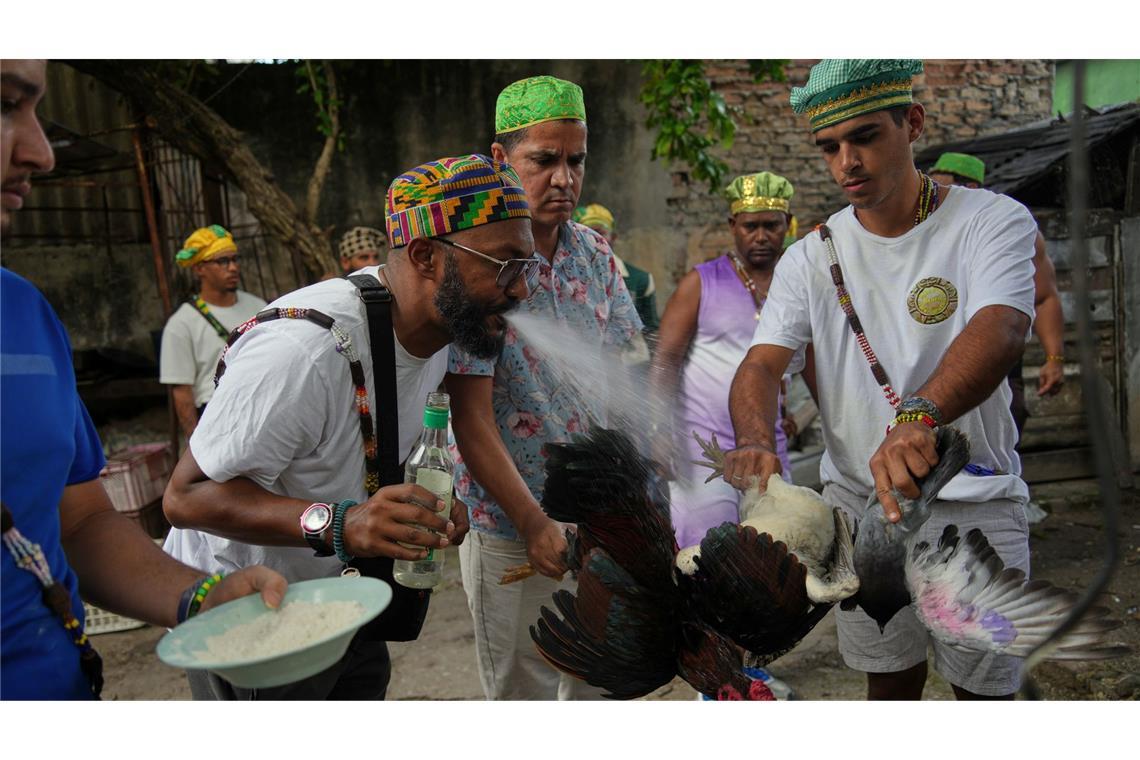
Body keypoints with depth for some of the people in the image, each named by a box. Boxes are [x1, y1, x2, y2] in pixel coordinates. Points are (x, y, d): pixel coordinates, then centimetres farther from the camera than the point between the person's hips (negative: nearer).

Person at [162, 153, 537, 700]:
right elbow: (186, 495, -28)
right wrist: (336, 525, -42)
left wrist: (424, 509, -9)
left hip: (331, 590, 7)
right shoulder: (302, 348, -34)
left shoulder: (433, 331, -4)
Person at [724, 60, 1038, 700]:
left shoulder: (993, 221, -8)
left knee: (987, 686, 10)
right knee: (890, 681, 16)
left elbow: (1000, 329, -28)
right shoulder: (811, 257, 1)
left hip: (974, 503, -2)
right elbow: (762, 362, -10)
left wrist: (917, 416, -48)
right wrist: (756, 440, -33)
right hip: (859, 500, 2)